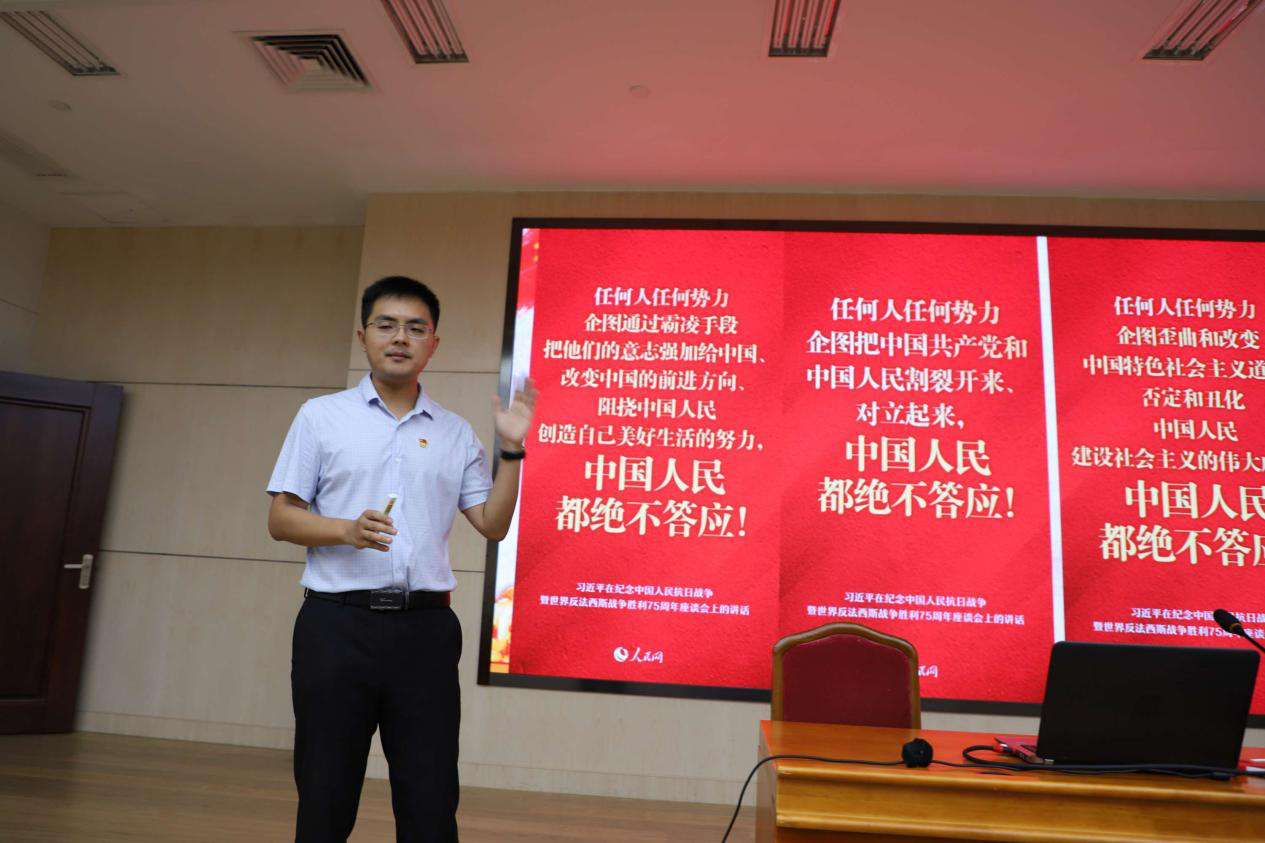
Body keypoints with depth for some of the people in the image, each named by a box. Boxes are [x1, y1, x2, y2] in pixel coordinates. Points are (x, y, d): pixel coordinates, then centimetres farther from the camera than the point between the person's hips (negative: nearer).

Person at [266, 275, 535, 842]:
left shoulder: (455, 433, 9)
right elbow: (281, 519, 2)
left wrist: (511, 450, -4)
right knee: (325, 797, 8)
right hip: (338, 624, -1)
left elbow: (492, 525, 8)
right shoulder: (321, 416, 4)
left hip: (424, 628, 2)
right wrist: (349, 530, -17)